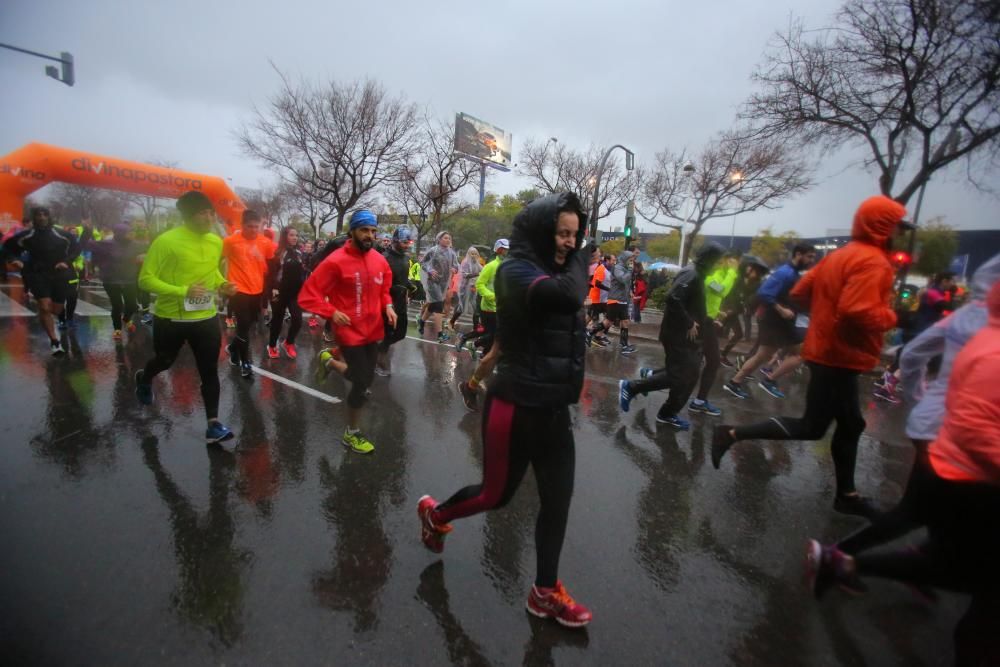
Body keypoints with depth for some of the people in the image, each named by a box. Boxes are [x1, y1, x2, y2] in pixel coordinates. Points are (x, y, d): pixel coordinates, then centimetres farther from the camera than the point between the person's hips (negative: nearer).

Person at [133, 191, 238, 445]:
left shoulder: (216, 242, 0)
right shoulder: (166, 241, -17)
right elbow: (145, 279, -16)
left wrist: (222, 285, -3)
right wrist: (183, 291, -28)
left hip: (206, 317, 3)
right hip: (170, 318, -3)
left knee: (209, 370, -1)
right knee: (165, 361, 21)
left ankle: (213, 424, 5)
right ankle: (144, 379, 58)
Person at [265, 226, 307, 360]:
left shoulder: (299, 253, 10)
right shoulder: (277, 252, -5)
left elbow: (303, 272, 16)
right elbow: (270, 272, -10)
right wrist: (273, 288, -18)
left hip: (296, 292, 4)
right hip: (280, 292, -4)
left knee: (297, 319, -6)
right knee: (277, 319, 6)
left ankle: (288, 343, 17)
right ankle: (272, 346, 23)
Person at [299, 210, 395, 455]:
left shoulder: (380, 261, 1)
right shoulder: (336, 261, -17)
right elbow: (308, 295, -14)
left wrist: (388, 307, -1)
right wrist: (332, 312, -23)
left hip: (373, 331, 6)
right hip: (351, 332, -6)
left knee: (365, 378, 18)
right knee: (362, 385, -1)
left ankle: (331, 358, 44)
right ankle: (352, 434, 22)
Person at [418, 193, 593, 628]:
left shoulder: (554, 270, 10)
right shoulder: (515, 271, -16)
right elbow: (570, 295, -33)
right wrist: (577, 260, -17)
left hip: (554, 410, 8)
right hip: (516, 407, -7)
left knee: (557, 502, 13)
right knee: (496, 494, 13)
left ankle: (545, 593, 33)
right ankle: (433, 514, 44)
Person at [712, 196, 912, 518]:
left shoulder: (840, 255, 13)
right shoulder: (872, 261, -16)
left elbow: (800, 292, 14)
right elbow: (859, 312, -28)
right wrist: (890, 317, -9)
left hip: (827, 351, 10)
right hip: (840, 357, -10)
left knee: (850, 425, 18)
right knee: (811, 427, -2)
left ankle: (847, 494, 29)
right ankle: (732, 433, -5)